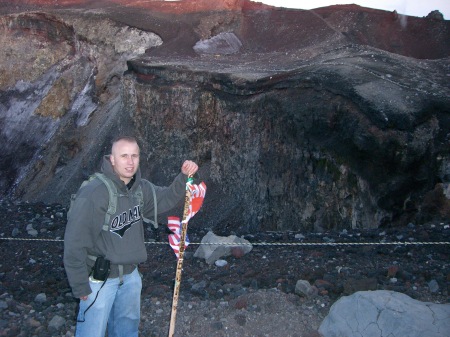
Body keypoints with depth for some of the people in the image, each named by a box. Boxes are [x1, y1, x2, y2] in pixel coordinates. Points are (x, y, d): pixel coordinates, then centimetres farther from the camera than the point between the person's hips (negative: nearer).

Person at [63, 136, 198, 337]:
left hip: (130, 275, 7)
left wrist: (184, 176, -6)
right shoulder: (93, 193, -25)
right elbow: (74, 242, -21)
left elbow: (166, 198, 13)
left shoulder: (140, 188, -3)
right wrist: (80, 287, -15)